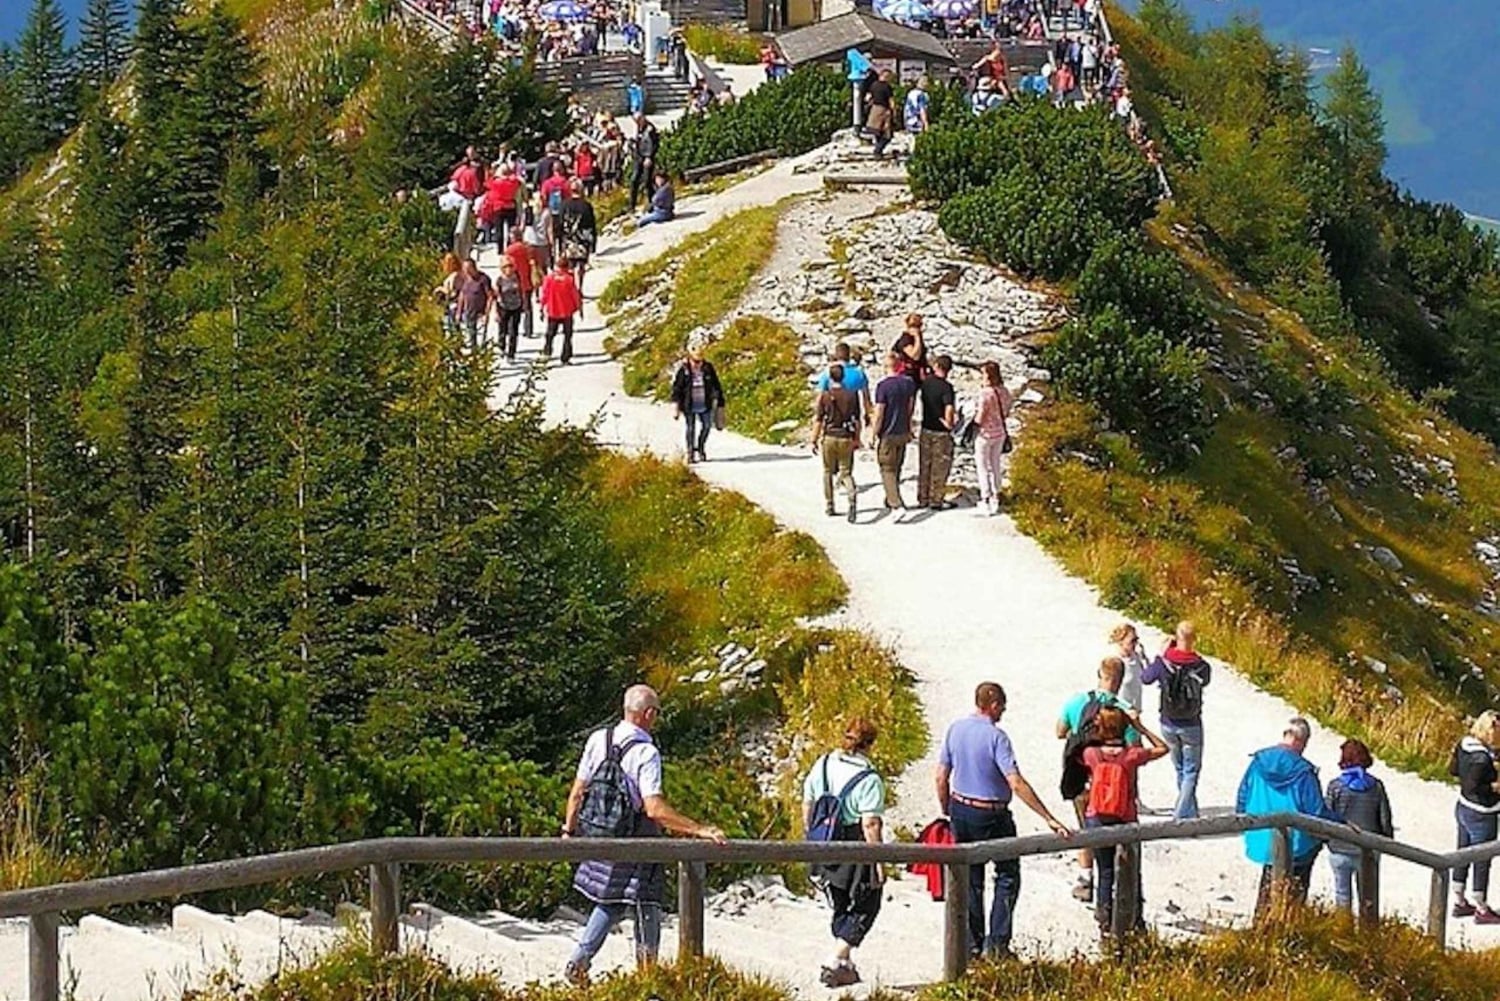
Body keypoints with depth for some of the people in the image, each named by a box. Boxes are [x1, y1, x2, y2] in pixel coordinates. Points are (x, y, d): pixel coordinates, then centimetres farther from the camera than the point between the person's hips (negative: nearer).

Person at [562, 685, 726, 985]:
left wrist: (569, 830, 16)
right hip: (636, 842, -6)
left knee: (610, 904, 23)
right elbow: (654, 808, -28)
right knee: (646, 909, 6)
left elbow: (578, 791, 4)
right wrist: (699, 830, -27)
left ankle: (578, 963, 18)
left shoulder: (598, 740, -3)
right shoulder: (646, 753, -21)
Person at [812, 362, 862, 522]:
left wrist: (814, 441, 2)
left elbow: (819, 421, -6)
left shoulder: (823, 396, -6)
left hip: (828, 437, -1)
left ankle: (829, 506, 19)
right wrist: (857, 440, 12)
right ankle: (852, 492, -27)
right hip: (846, 437, 1)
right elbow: (857, 420, 2)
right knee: (845, 472, 5)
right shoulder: (851, 395, -2)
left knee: (828, 472, 15)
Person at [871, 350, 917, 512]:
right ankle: (891, 501, 32)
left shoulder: (883, 386, -18)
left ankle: (897, 505, -13)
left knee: (887, 470, -1)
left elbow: (879, 414, -17)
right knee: (896, 469, 19)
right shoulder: (909, 383, 0)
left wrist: (875, 435, -7)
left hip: (887, 434, -6)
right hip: (902, 432, 6)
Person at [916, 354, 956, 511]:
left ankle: (923, 499, 22)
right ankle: (936, 501, 10)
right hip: (941, 433, -5)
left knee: (924, 465, 16)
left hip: (926, 429, 5)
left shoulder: (926, 382, -2)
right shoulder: (946, 387, -19)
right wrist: (949, 423, -13)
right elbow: (949, 408, -31)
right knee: (940, 467, 6)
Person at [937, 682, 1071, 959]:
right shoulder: (995, 737, -19)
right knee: (1007, 876, 9)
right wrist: (1050, 819, -25)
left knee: (970, 879, 15)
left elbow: (941, 777, 4)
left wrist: (946, 811, 19)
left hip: (960, 810, 6)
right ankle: (996, 943, 2)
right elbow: (1016, 784, -25)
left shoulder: (955, 729, -1)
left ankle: (971, 944, 18)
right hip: (991, 816, -6)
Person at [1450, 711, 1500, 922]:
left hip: (1463, 809, 9)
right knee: (1482, 863, 5)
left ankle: (1459, 902, 34)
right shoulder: (1482, 758, -28)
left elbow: (1453, 770, 11)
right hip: (1481, 815, -9)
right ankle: (1481, 911, 17)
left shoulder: (1464, 745, -3)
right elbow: (1472, 787, -28)